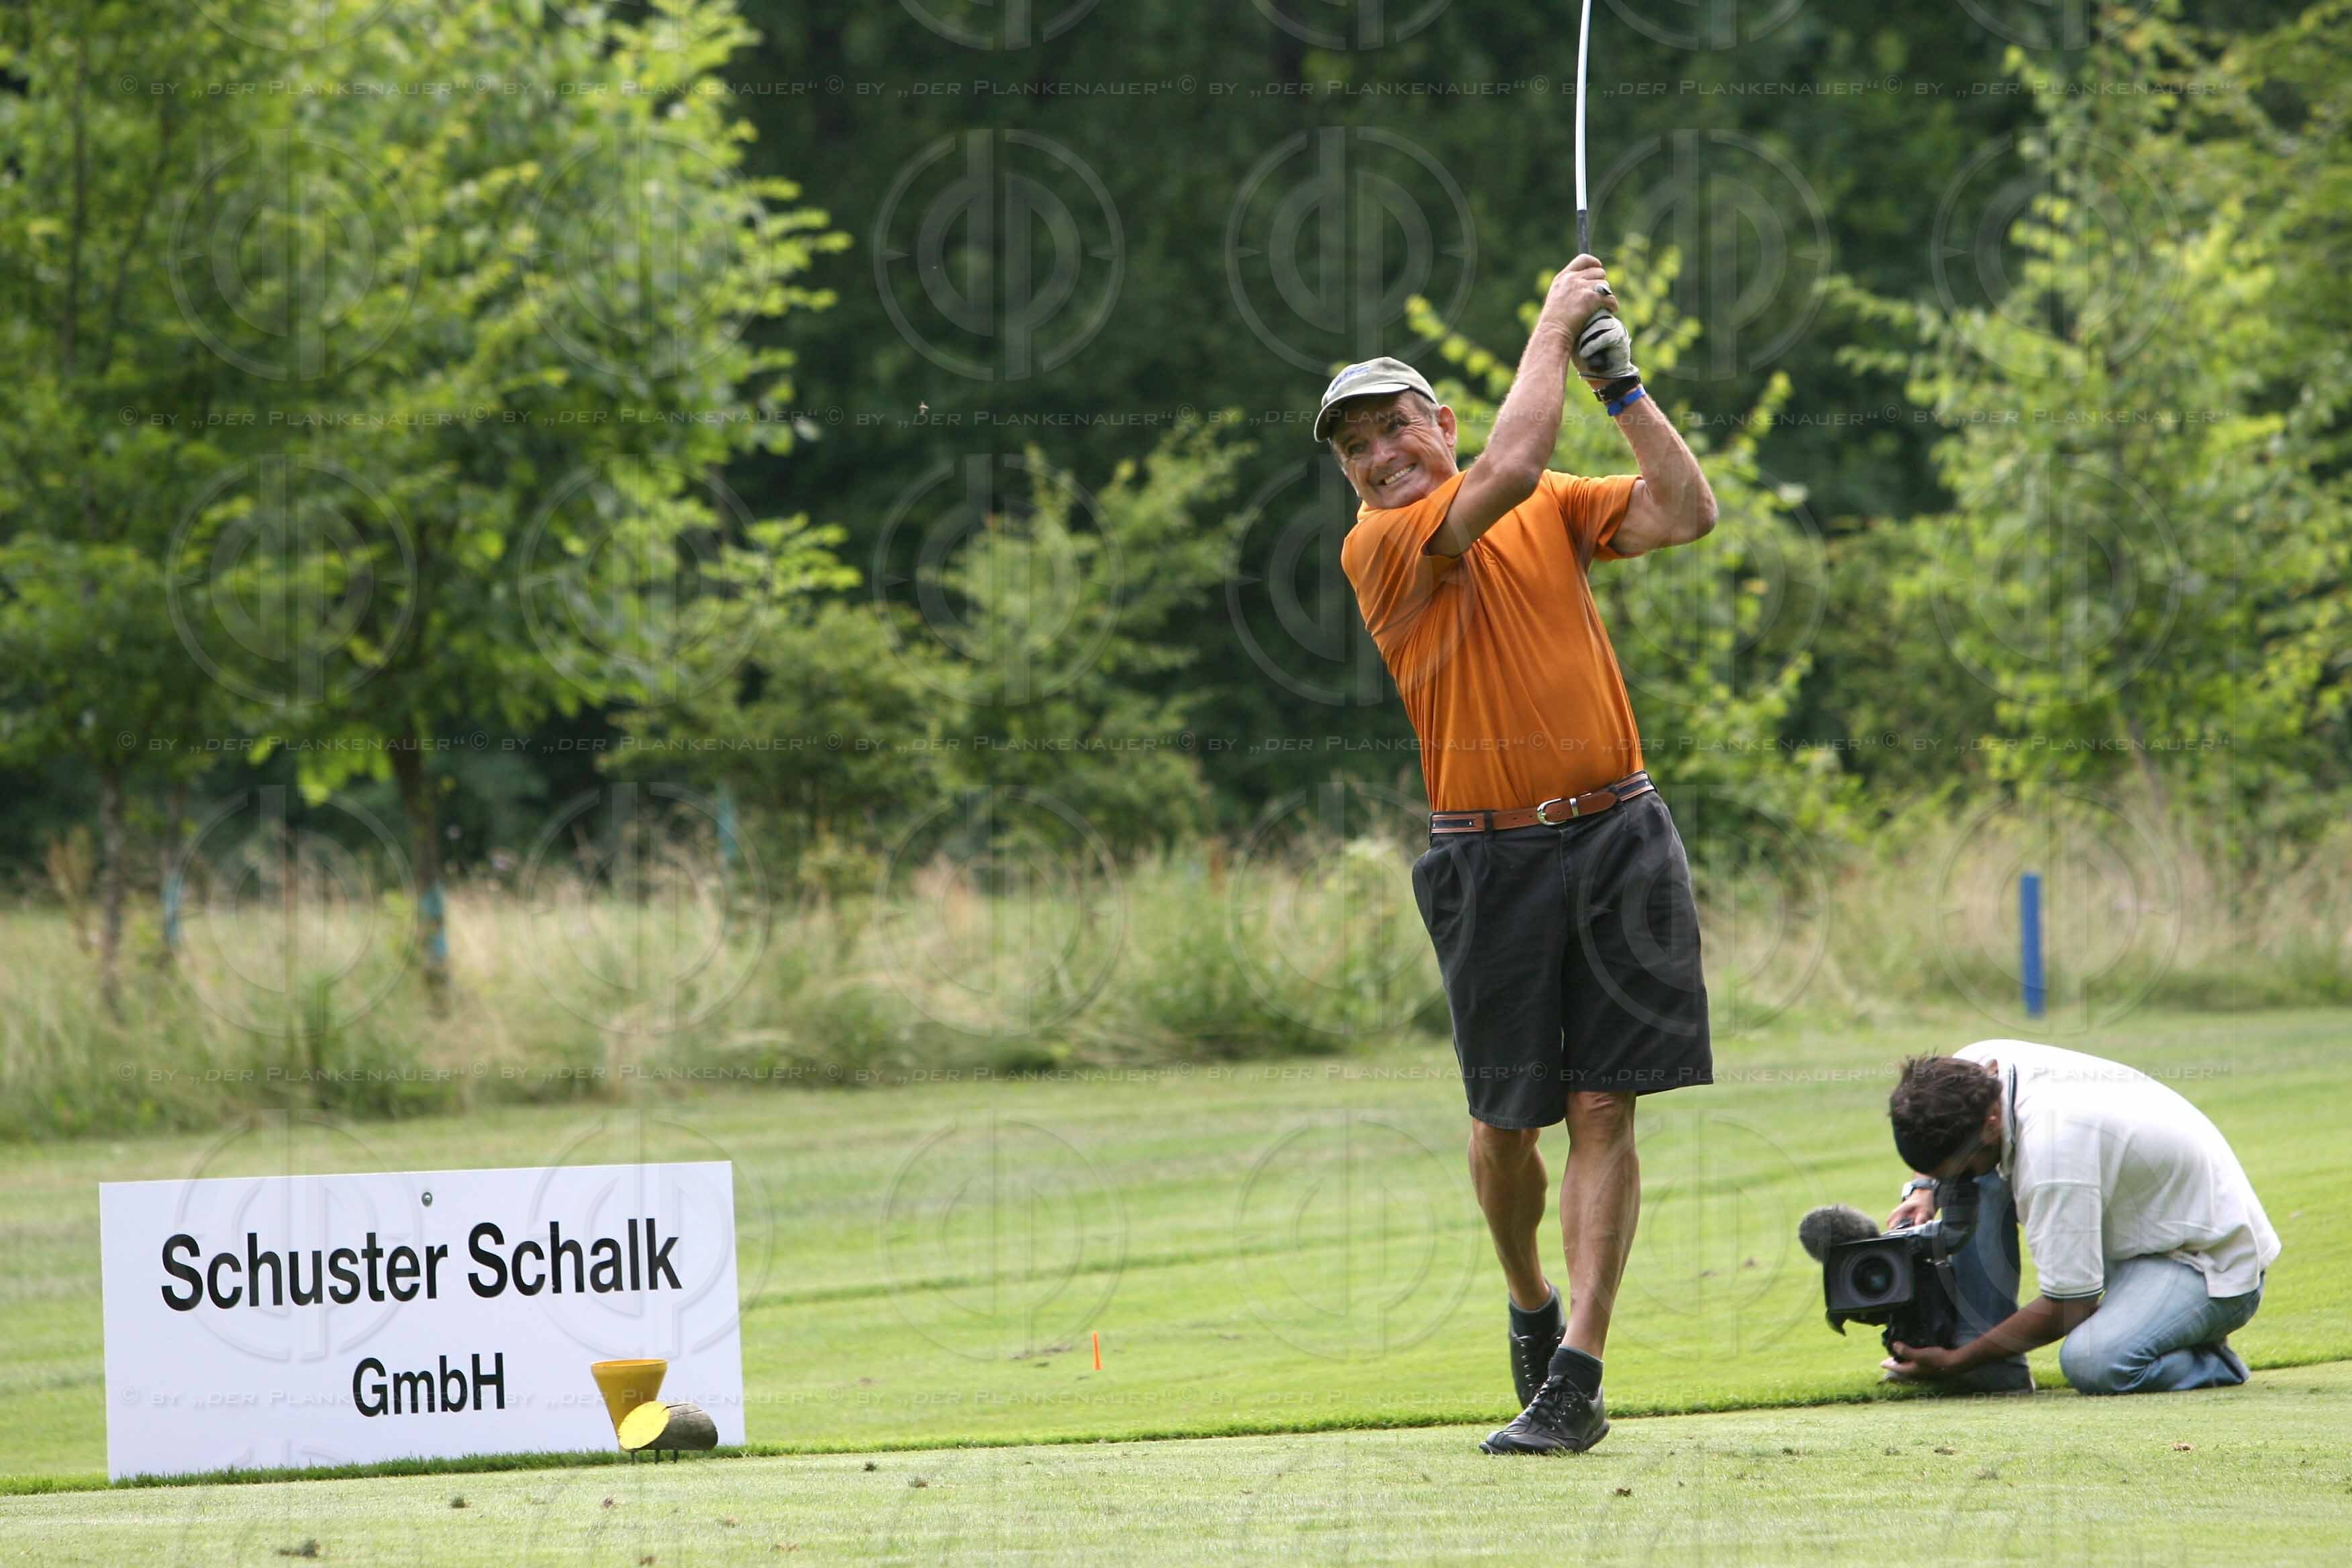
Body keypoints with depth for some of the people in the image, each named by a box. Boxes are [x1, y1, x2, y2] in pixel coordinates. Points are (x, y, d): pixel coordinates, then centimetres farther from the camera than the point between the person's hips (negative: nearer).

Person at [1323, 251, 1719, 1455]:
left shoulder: (1554, 510, 12)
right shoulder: (1377, 548, -4)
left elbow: (1684, 513, 3)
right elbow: (1507, 470, -16)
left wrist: (1620, 386, 0)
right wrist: (1554, 325, -7)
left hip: (1616, 835, 2)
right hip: (1491, 858, -2)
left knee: (1603, 1107, -6)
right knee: (1506, 1120, 3)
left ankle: (1576, 1376, -7)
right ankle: (1530, 1306, 32)